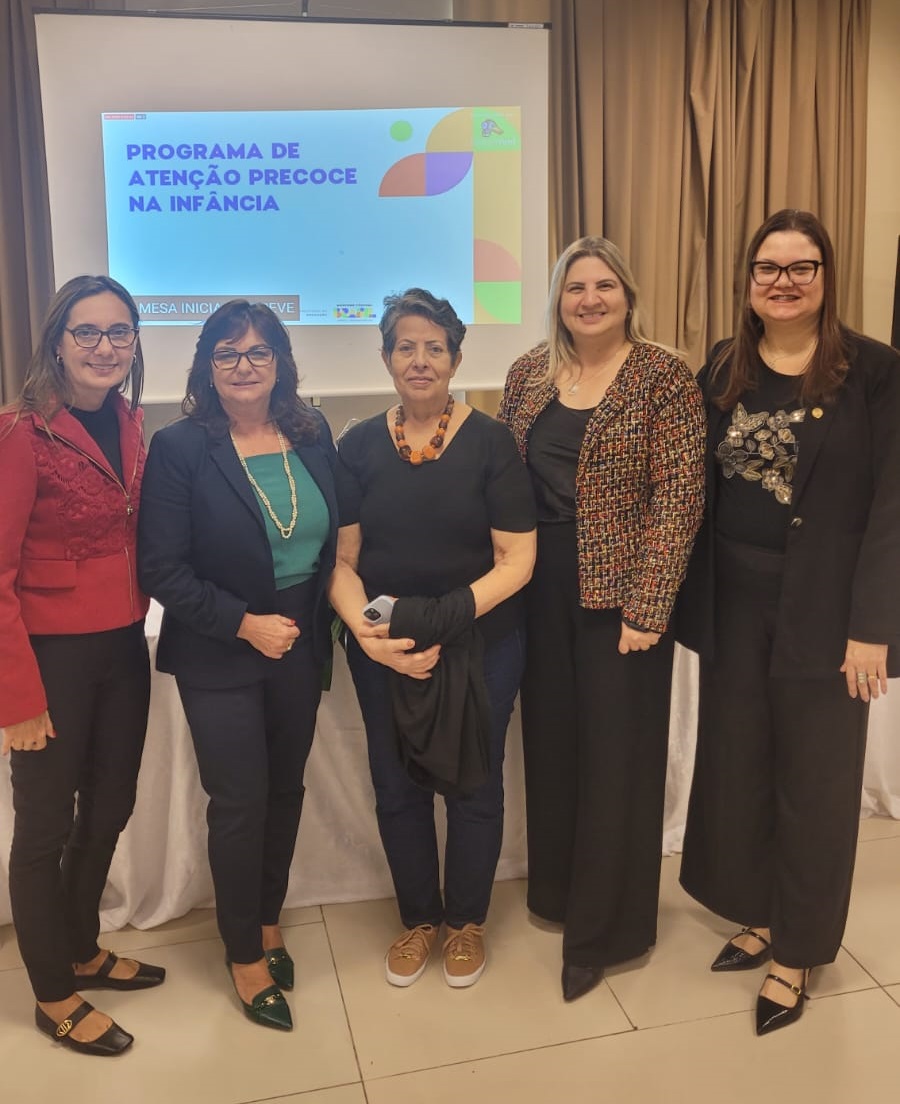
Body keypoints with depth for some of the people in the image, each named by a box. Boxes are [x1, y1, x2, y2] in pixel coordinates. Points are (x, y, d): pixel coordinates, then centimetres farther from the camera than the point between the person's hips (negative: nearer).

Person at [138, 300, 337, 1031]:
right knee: (239, 802, 5)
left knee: (286, 791, 16)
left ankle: (269, 921, 38)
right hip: (220, 657, -4)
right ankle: (245, 955, 25)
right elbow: (162, 568, -15)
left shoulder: (313, 434, 1)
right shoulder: (180, 447, -12)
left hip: (300, 646, 4)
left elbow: (335, 537, 8)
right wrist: (245, 623, -18)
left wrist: (318, 622, -1)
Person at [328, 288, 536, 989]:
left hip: (482, 645, -2)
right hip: (383, 650, 2)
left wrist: (447, 618, -23)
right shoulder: (360, 447, 0)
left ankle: (466, 920, 35)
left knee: (473, 786, 11)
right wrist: (367, 633, -18)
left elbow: (516, 561, -11)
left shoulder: (490, 442, -7)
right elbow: (342, 560, -1)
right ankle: (419, 918, 37)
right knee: (397, 787, 13)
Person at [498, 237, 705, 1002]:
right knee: (550, 743, 15)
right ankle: (556, 889, 36)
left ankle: (604, 927, 22)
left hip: (618, 593, -4)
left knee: (615, 754, 6)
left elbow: (677, 498, -12)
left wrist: (647, 607, -17)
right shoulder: (529, 373, 7)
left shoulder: (664, 378, -8)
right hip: (541, 589, 5)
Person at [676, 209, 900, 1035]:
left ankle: (798, 950, 26)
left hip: (821, 607, -4)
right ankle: (758, 917, 34)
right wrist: (692, 598, 1)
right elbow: (700, 489, 6)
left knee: (813, 777, 8)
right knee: (736, 764, 13)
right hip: (733, 602, 4)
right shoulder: (722, 368, 6)